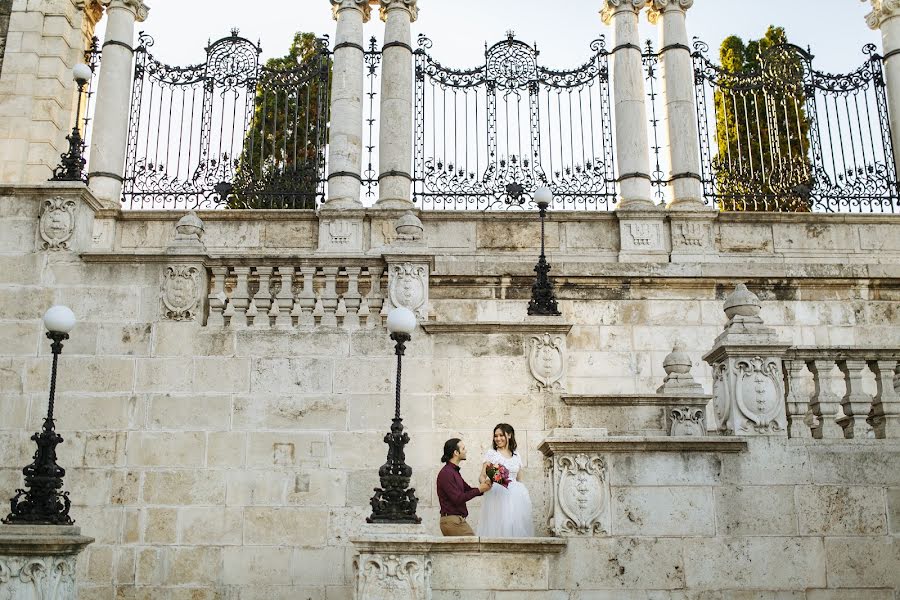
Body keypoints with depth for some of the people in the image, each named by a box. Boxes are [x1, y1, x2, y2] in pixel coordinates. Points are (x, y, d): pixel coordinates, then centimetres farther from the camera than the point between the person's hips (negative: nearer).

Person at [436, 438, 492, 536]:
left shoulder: (454, 471, 16)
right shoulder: (446, 473, -15)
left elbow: (468, 489, 18)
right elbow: (457, 499, -20)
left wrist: (482, 487, -1)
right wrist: (479, 490, -14)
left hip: (457, 520, 10)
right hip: (452, 520, -10)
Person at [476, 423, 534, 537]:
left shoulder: (517, 456, 14)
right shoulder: (491, 454, 3)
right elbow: (482, 476, -4)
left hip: (515, 498, 4)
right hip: (497, 497, -4)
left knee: (516, 526, -2)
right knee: (499, 526, -11)